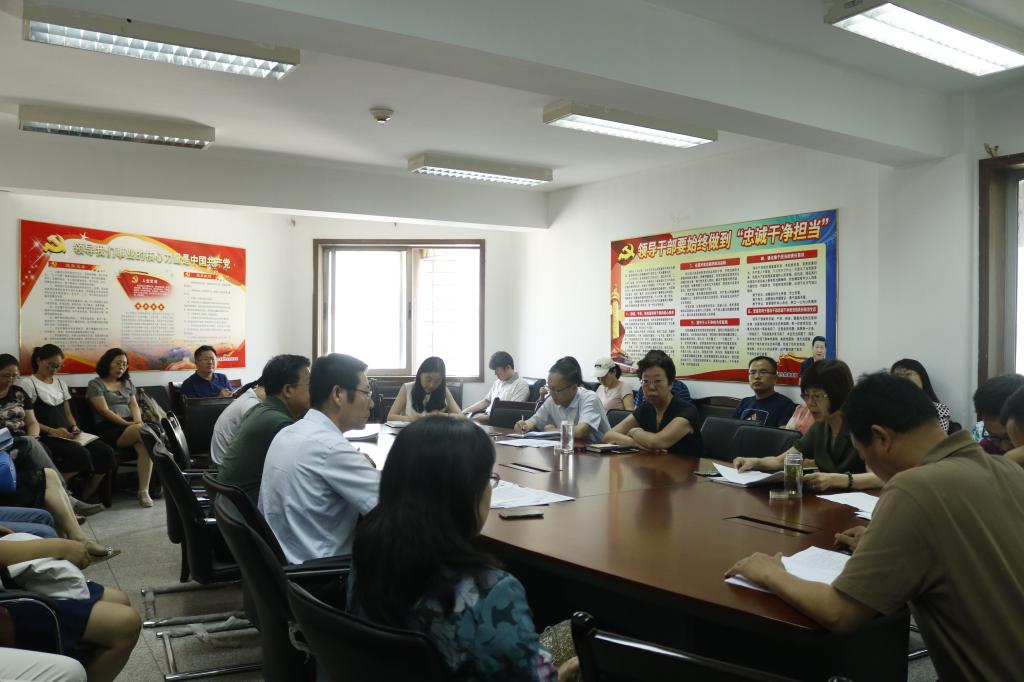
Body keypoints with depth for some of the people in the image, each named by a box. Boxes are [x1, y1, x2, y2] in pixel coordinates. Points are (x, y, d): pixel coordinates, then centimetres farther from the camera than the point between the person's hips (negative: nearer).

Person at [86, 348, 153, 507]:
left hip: (130, 424, 5)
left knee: (144, 445, -31)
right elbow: (104, 411, -5)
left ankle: (144, 491, -32)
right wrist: (127, 424, -16)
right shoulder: (95, 384, 6)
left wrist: (138, 421, -8)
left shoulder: (127, 383, 24)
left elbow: (134, 405, 14)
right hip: (108, 428, -5)